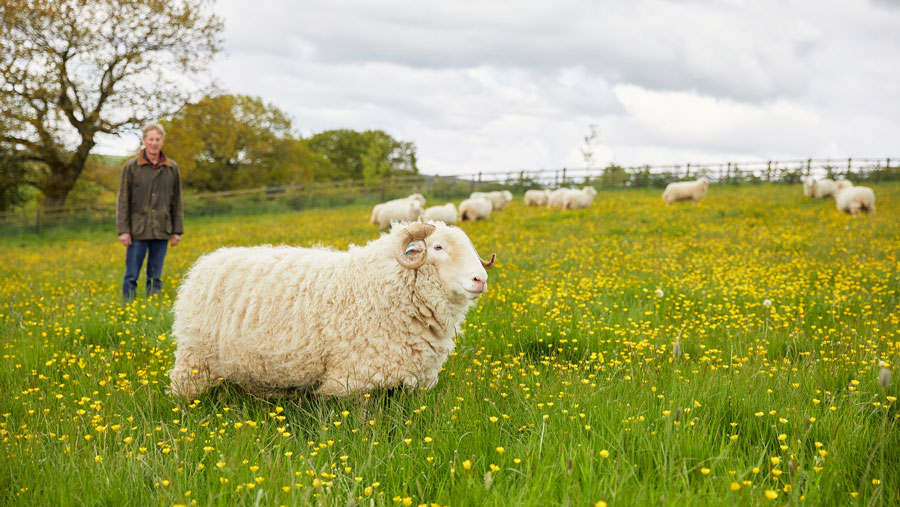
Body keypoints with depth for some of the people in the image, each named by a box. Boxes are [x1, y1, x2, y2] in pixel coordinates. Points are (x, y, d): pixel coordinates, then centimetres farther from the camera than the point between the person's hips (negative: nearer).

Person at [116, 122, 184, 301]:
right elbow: (123, 200, -1)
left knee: (155, 277, 8)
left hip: (161, 232, 2)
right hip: (138, 231, -2)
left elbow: (176, 201, 10)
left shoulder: (172, 168, 7)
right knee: (131, 276, 1)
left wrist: (177, 231, 6)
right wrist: (123, 230, -8)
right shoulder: (131, 167, 0)